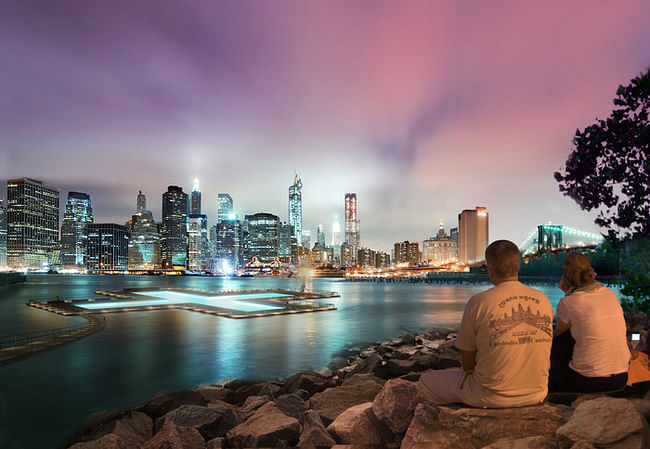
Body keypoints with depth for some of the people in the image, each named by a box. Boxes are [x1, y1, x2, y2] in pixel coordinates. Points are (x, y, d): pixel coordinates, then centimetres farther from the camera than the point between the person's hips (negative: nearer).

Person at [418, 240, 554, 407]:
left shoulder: (478, 302, -15)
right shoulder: (543, 300, -1)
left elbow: (467, 364, -5)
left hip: (492, 398, -5)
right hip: (536, 394, 6)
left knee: (425, 381, 16)